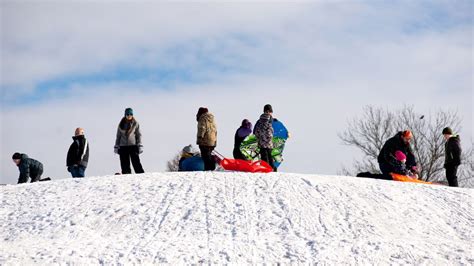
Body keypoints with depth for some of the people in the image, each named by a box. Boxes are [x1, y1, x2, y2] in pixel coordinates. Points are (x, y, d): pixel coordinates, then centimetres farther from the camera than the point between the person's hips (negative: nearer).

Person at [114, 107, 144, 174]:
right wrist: (116, 146, 10)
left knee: (136, 163, -11)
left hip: (133, 146, -2)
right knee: (125, 165, 2)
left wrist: (140, 146, -4)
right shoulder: (121, 124, 8)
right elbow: (118, 136, 14)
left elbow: (139, 135, 4)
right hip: (123, 146, 2)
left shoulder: (135, 123, 3)